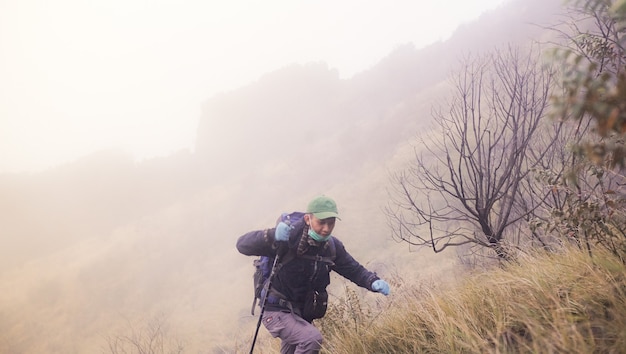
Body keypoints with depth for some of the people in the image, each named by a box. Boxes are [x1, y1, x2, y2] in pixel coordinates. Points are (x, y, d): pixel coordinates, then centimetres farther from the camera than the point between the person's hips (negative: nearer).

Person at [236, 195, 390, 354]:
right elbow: (243, 245, -26)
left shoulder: (332, 246, -3)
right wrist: (271, 236, -46)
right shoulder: (289, 238, -22)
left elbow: (354, 269, 7)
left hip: (302, 315, 7)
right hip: (277, 311, -7)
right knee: (312, 338, -30)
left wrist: (374, 282, -15)